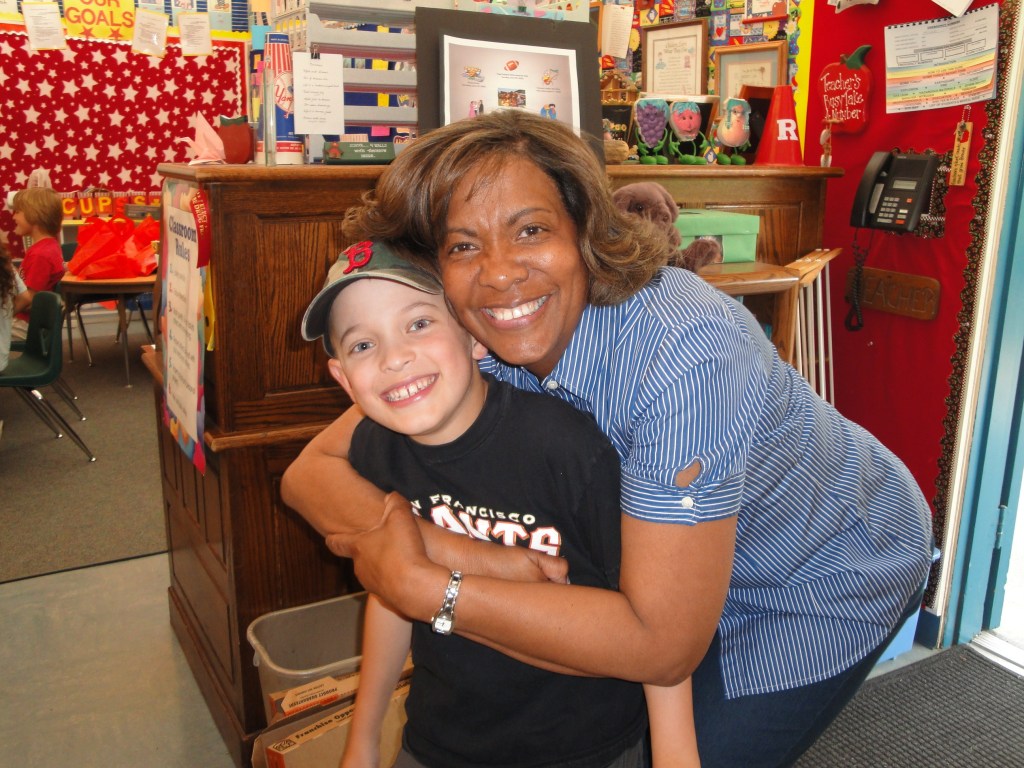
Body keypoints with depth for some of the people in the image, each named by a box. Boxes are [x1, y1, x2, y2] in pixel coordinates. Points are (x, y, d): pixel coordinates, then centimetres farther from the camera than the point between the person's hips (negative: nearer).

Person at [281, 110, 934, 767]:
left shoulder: (683, 351, -39)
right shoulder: (471, 346, -20)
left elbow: (662, 646, -37)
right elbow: (311, 471, -17)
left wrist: (419, 587, -36)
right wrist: (451, 554, -35)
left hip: (828, 579, -4)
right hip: (685, 561, 5)